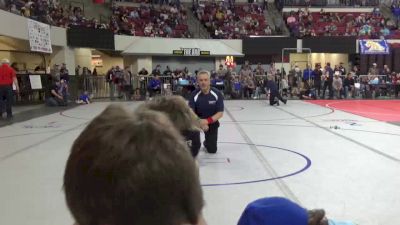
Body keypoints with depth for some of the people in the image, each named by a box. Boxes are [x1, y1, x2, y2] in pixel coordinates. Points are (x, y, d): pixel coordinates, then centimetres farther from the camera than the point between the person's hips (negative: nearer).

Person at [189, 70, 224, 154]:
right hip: (198, 120, 0)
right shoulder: (194, 95, -19)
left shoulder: (217, 94, -19)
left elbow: (220, 113, -19)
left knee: (212, 150, 0)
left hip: (212, 121, 0)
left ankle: (206, 143, 38)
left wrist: (207, 121, -34)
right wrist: (200, 123, -41)